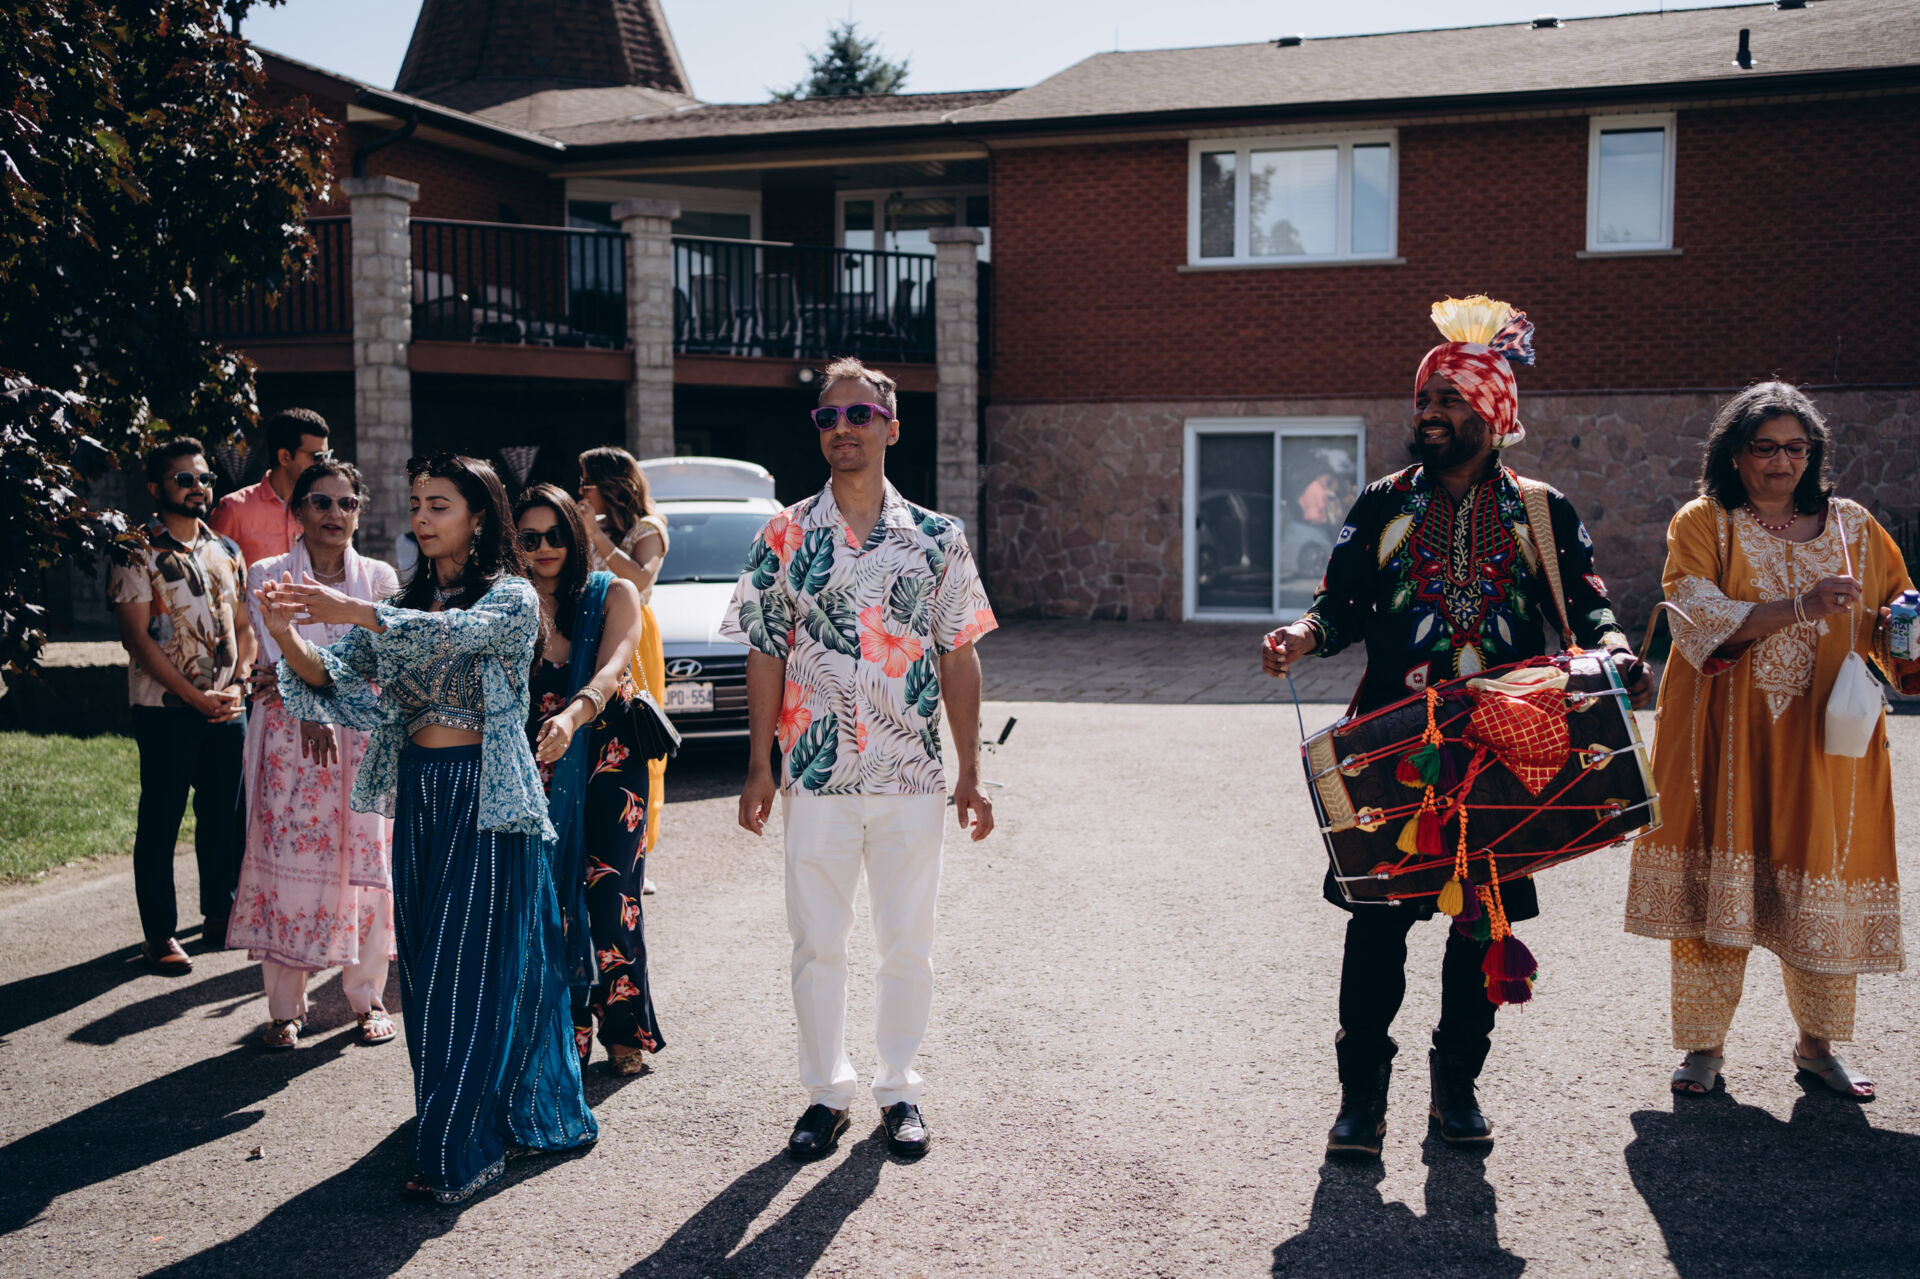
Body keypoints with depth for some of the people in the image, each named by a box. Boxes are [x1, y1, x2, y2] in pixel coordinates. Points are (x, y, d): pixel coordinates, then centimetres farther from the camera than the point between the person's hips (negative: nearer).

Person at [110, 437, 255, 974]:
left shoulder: (226, 551, 11)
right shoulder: (138, 552, -6)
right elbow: (136, 636, -11)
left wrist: (236, 685, -3)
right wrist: (197, 696, -13)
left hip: (227, 706, 5)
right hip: (165, 708, -5)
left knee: (223, 814, 11)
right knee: (161, 819, 1)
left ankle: (220, 915, 23)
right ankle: (159, 931, 10)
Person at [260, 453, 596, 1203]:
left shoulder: (512, 596, -6)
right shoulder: (408, 604, 14)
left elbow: (459, 633, -28)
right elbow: (337, 677, 2)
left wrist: (352, 612, -38)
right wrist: (289, 637, -18)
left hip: (486, 795, -7)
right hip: (417, 794, 7)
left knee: (475, 962, -6)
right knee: (427, 966, 11)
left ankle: (459, 1150, 0)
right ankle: (516, 1117, 25)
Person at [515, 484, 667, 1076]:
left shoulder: (612, 595, 1)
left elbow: (611, 671, -16)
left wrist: (573, 715, -36)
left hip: (609, 764, -1)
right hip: (538, 771, 1)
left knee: (609, 896, -3)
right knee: (548, 899, -2)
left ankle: (623, 1030, 13)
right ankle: (564, 1033, 13)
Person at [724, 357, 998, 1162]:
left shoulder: (936, 539, 3)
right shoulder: (785, 538, 2)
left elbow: (958, 659, 4)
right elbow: (765, 656, 4)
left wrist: (971, 773, 1)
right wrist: (759, 767, -1)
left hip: (912, 779, 0)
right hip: (816, 777, 0)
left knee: (908, 943, 8)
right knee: (816, 943, 7)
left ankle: (899, 1087, 24)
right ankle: (827, 1092, 23)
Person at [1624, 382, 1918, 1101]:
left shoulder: (1853, 529, 11)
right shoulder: (1702, 524, 2)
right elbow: (1697, 616, -13)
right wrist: (1799, 608, -25)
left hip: (1822, 741, 2)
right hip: (1723, 743, -2)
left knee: (1820, 887, 3)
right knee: (1713, 889, -3)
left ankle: (1818, 1046, 21)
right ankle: (1704, 1047, 10)